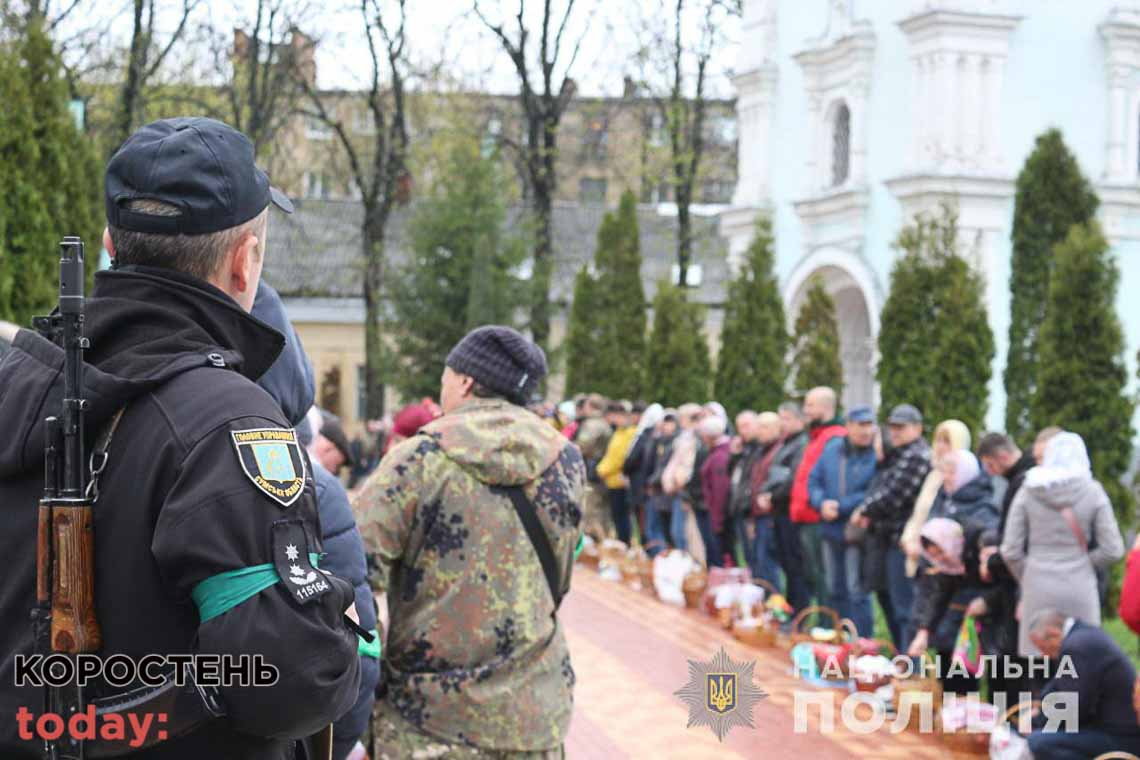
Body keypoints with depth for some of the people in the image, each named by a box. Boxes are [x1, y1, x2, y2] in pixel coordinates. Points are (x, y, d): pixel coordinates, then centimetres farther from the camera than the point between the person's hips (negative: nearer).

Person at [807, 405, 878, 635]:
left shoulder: (878, 453, -14)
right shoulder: (832, 448, 5)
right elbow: (814, 480, 9)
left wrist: (841, 507, -18)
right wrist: (822, 503, -10)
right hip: (830, 530, 6)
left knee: (857, 591, -2)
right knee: (834, 589, 17)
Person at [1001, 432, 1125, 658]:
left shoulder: (1027, 492, 1)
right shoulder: (1093, 493, -1)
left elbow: (1011, 551, -1)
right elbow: (1112, 550, -3)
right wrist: (1083, 564, 12)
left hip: (1038, 589, 1)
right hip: (1080, 587, -1)